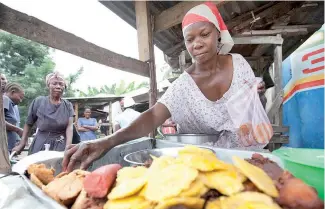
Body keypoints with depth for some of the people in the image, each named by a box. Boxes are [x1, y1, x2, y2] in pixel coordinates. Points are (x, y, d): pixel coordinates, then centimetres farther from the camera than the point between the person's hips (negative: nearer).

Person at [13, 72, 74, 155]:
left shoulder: (68, 105, 0)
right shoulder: (38, 102, -2)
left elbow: (69, 127, -11)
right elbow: (28, 124, 6)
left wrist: (68, 147, -23)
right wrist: (22, 144, 1)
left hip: (60, 146, 0)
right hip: (40, 146, 0)